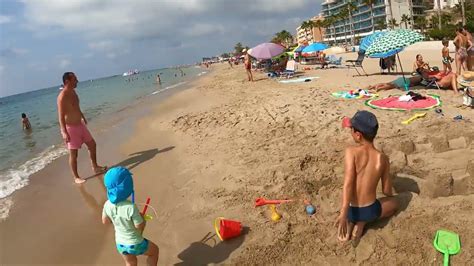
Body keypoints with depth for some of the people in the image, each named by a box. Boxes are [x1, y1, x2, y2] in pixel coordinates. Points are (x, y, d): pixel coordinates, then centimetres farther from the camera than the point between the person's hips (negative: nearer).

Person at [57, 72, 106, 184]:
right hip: (70, 128, -9)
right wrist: (64, 132, -29)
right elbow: (61, 116, -24)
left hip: (80, 125, 9)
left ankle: (95, 167, 32)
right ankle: (76, 177, 13)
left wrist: (83, 117, 38)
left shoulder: (73, 92, 7)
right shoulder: (62, 96, -20)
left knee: (92, 144, 16)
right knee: (73, 153, 1)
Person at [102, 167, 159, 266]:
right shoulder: (131, 207, -35)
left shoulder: (107, 205, -17)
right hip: (135, 244, -5)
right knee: (155, 250, 25)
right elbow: (140, 226, -24)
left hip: (120, 244, 5)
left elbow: (105, 221, 0)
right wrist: (141, 217, -5)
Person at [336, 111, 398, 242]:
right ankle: (362, 223, 8)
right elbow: (387, 191, 0)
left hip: (351, 211, 2)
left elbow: (348, 183, -27)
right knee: (394, 202, 31)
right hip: (371, 211, -2)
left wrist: (343, 213, -30)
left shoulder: (351, 152, -18)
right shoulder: (383, 158, -9)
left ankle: (349, 222, 8)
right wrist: (391, 194, 26)